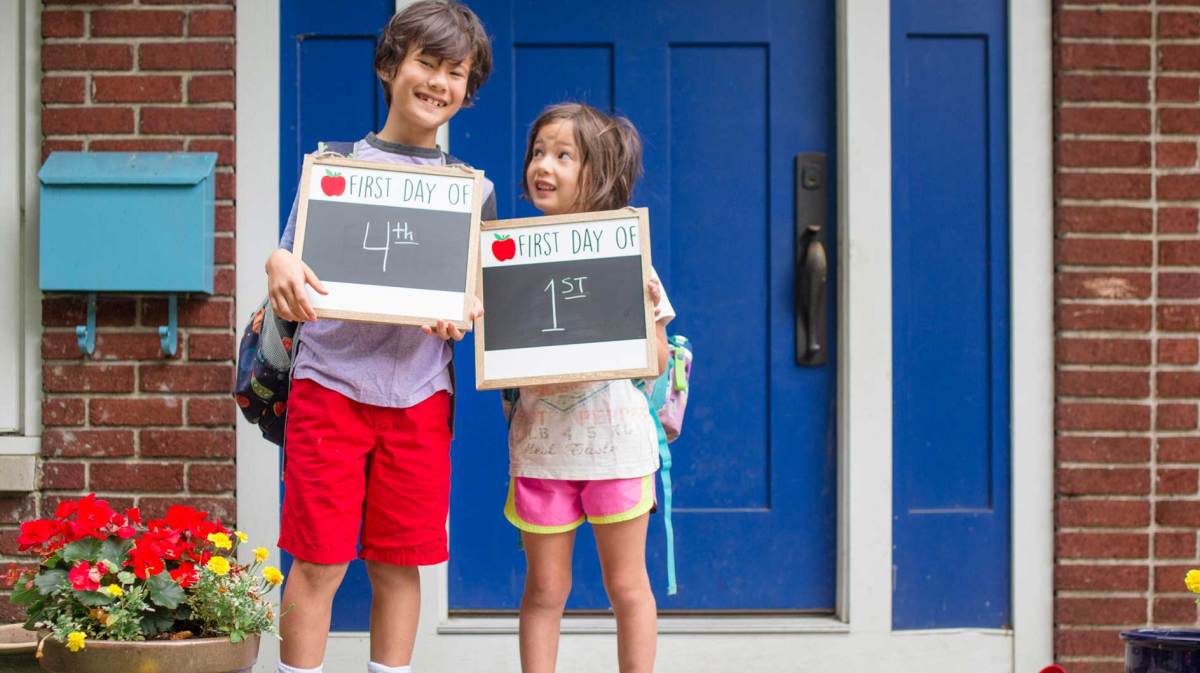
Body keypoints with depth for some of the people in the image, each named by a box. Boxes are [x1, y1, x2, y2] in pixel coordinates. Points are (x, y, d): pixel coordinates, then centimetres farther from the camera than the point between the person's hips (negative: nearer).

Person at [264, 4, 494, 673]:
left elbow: (482, 295, 11)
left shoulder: (473, 189, 11)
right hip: (332, 383, -2)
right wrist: (279, 266, -21)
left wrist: (462, 315, -13)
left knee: (400, 562, 6)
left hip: (420, 392, 2)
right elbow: (295, 264, 3)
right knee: (320, 561, -2)